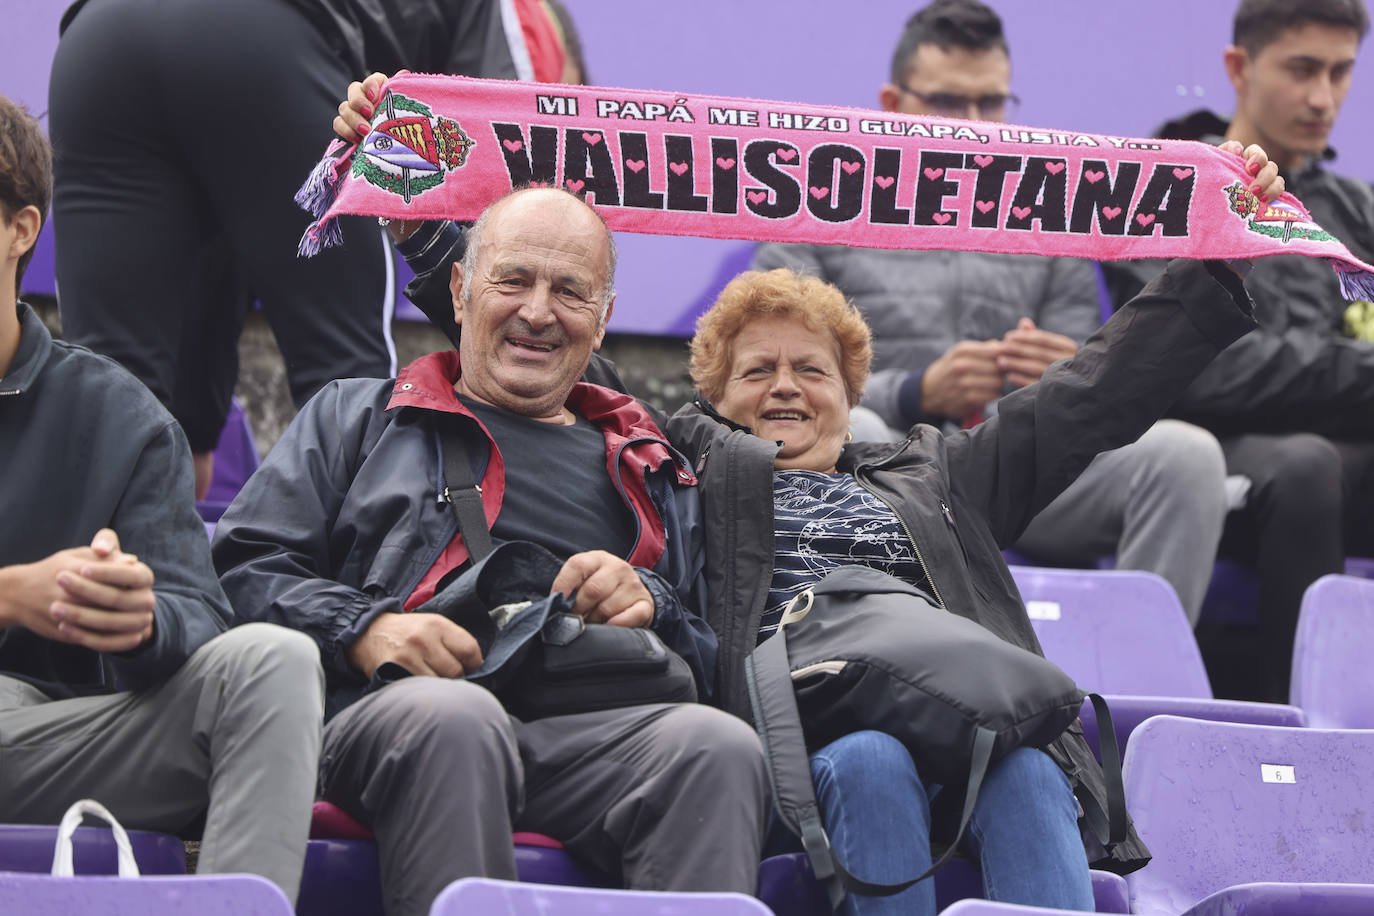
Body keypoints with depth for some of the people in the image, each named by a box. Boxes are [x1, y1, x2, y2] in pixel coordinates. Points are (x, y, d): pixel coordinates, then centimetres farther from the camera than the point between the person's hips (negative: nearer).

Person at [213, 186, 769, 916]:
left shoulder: (652, 475, 34)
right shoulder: (353, 417, 28)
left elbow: (713, 659, 27)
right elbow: (243, 568, 14)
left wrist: (652, 605, 4)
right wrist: (360, 630, -5)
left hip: (598, 734, 2)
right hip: (392, 714, -2)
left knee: (720, 747, -34)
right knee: (451, 716, -41)